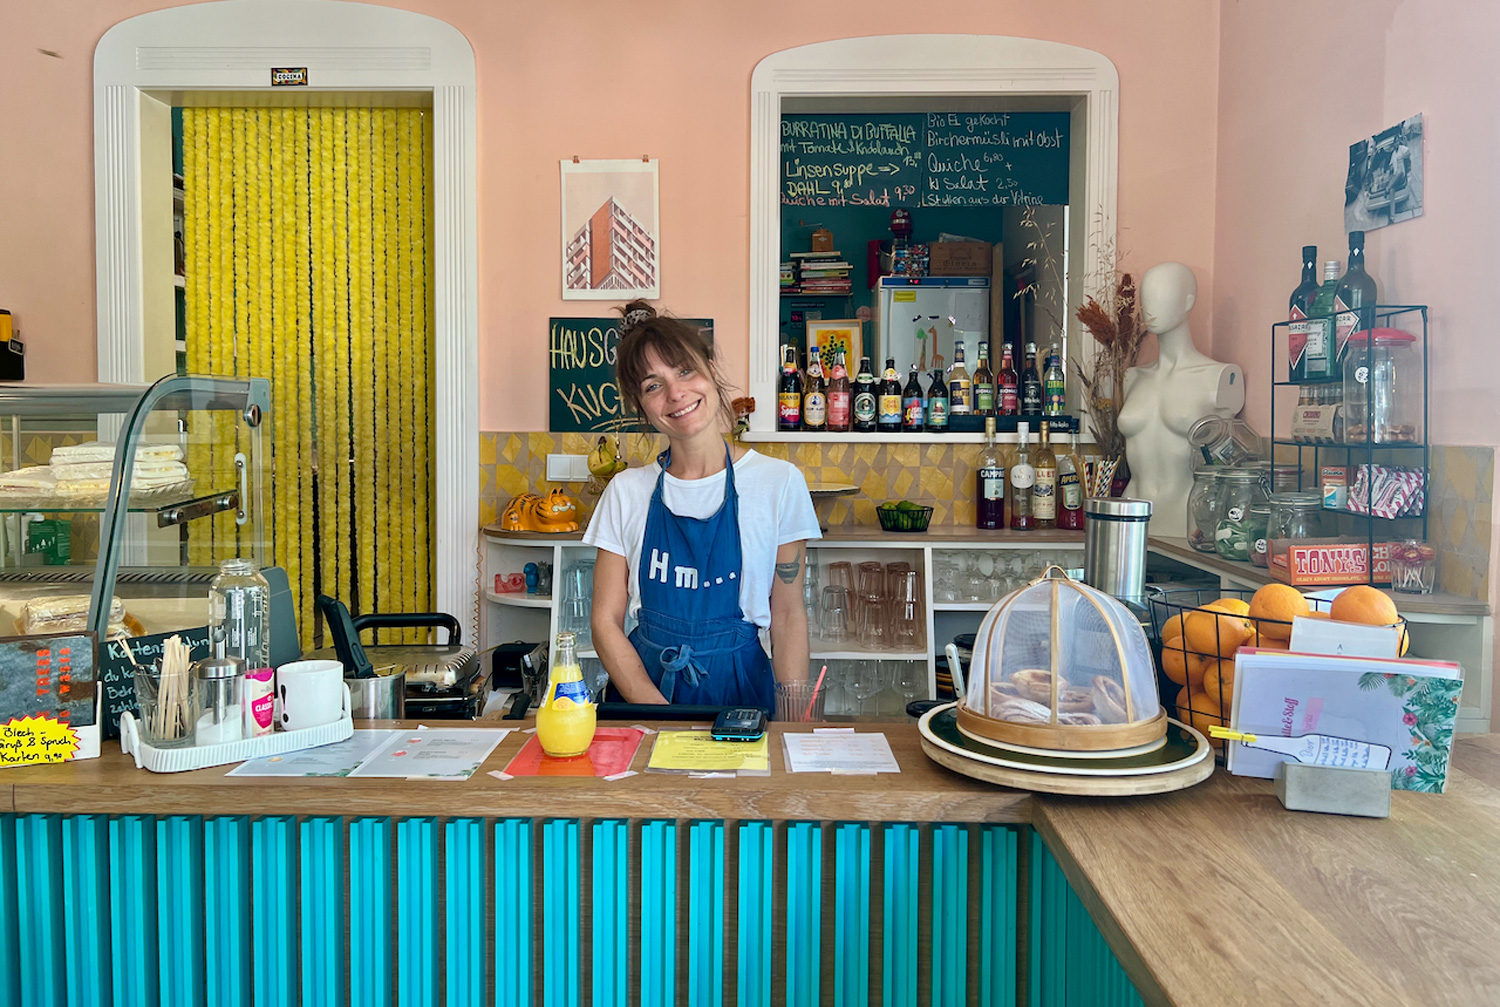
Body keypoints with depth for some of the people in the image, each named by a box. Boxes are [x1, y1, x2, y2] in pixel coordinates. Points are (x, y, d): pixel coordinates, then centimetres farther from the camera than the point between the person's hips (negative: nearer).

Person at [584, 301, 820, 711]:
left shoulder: (779, 482, 0)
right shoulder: (626, 491, 4)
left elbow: (788, 616, 3)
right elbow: (606, 622, 3)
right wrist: (658, 712, -11)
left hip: (741, 689, -1)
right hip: (642, 687, 1)